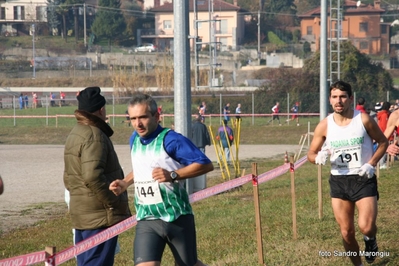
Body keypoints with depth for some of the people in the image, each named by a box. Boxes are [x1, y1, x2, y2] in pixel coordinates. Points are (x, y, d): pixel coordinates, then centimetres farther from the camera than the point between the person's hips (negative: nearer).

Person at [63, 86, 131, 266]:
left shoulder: (74, 135, 17)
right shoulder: (94, 136, -15)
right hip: (101, 216, -10)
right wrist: (116, 206, -18)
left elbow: (69, 177, 23)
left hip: (81, 214, 10)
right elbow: (93, 177, -25)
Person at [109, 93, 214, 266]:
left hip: (176, 217, -4)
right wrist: (125, 183, 10)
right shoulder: (135, 139, 8)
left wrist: (173, 175, -27)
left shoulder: (170, 140, -14)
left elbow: (206, 164, -18)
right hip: (146, 219, 5)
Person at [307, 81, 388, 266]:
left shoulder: (364, 120, -7)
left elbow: (383, 142, 5)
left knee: (366, 227, -18)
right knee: (346, 232, 5)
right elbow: (311, 154, 5)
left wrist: (372, 164, -9)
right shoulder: (324, 126, -2)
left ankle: (370, 240, 19)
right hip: (338, 181, 2)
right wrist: (318, 157, -19)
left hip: (363, 180, -2)